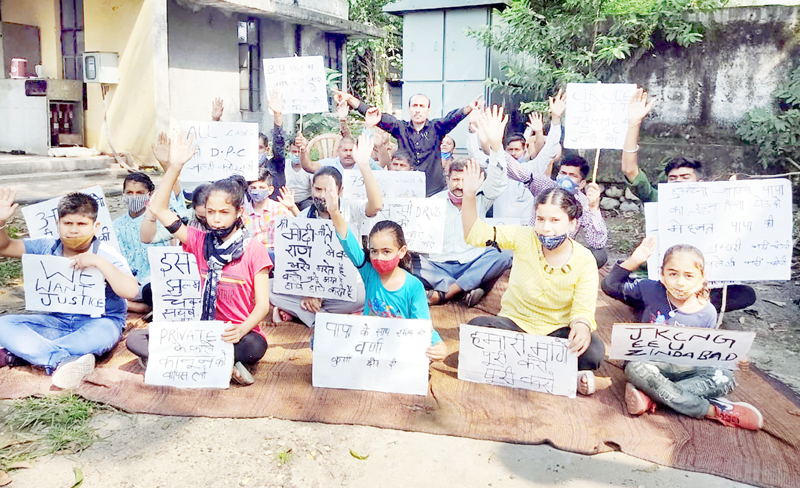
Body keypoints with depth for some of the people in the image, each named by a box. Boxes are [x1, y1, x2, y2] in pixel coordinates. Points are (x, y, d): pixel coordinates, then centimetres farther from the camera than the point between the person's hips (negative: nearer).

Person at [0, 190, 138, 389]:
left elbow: (131, 291, -26)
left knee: (101, 333, -40)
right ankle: (62, 362, -37)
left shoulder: (106, 256, -11)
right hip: (57, 322, 5)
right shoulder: (46, 248, 3)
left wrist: (100, 262, -32)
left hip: (98, 322, -4)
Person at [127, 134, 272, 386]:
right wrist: (175, 167, -9)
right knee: (135, 338, -14)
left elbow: (262, 304, -9)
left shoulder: (254, 249, -4)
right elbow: (158, 208, 2)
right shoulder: (199, 242, 7)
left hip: (236, 335, -4)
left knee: (254, 346, -39)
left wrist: (241, 330, -29)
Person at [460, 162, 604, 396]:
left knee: (593, 351, -32)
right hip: (516, 322, 2)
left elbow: (584, 310, -17)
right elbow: (476, 234, -11)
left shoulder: (585, 262, -13)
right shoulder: (524, 238, -10)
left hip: (558, 330, -2)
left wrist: (582, 327, -42)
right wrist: (469, 196, -27)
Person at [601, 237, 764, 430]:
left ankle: (649, 397, -30)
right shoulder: (651, 291, -5)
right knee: (635, 368, -37)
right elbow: (610, 286, -5)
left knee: (725, 378, -24)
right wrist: (634, 261, -15)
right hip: (651, 364, -1)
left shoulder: (707, 313, -2)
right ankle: (714, 411, -27)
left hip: (685, 369, 2)